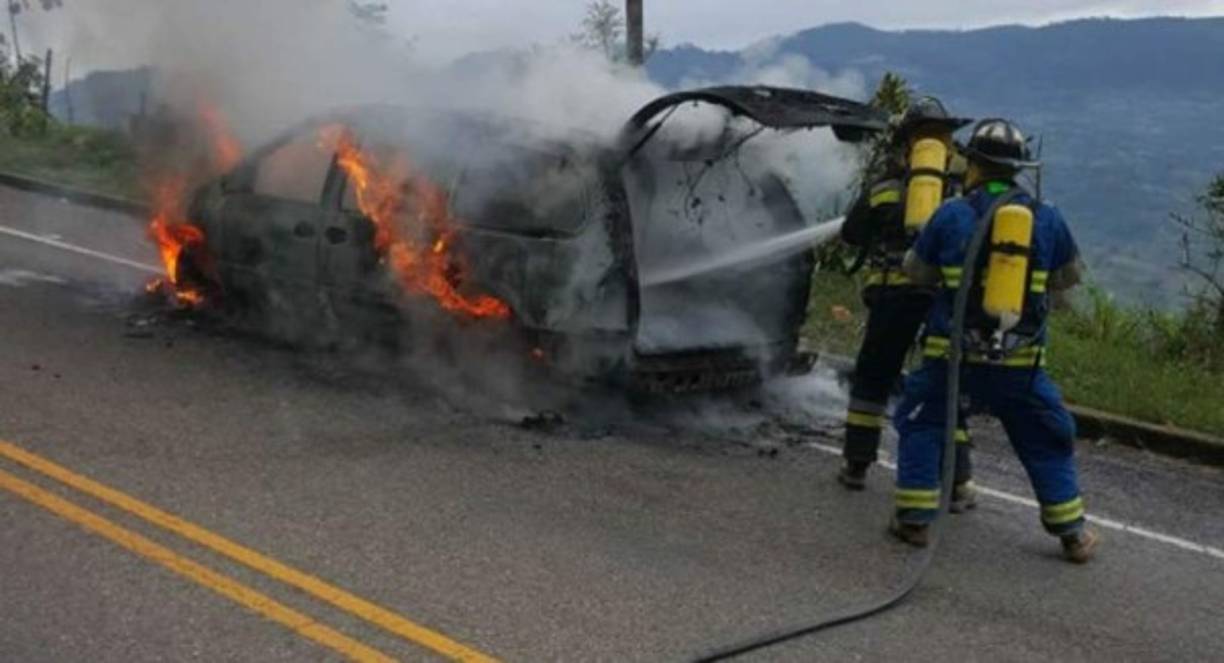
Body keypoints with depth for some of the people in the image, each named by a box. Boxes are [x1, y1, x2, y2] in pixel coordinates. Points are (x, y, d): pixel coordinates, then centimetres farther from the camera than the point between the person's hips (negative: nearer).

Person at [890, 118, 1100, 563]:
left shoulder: (951, 215, -7)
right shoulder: (1048, 218, -1)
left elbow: (916, 272, 6)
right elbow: (1068, 279, 13)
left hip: (953, 354, -2)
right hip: (1022, 361, 2)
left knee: (921, 426, 17)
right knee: (1047, 442, 17)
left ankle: (914, 520, 11)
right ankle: (1073, 534, 21)